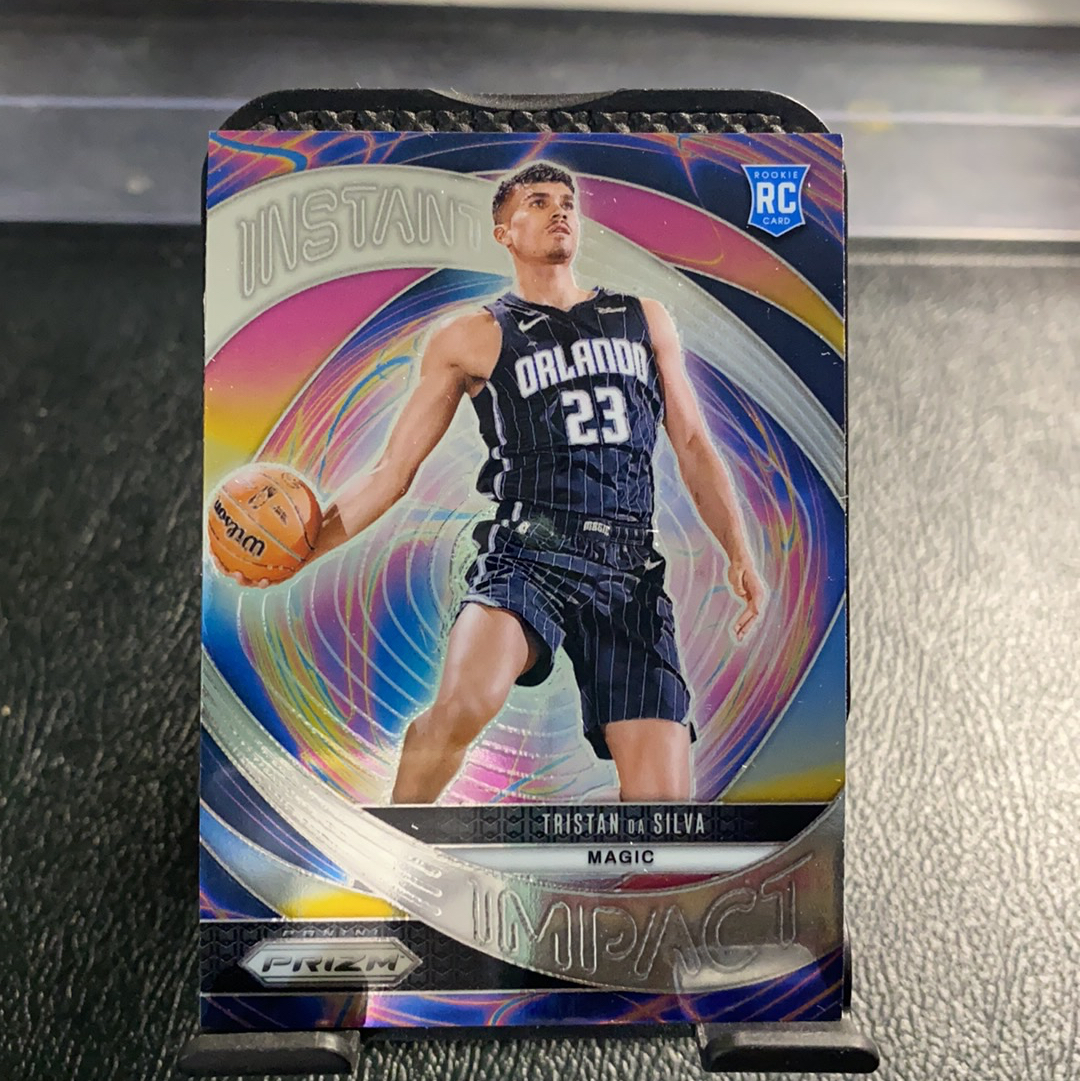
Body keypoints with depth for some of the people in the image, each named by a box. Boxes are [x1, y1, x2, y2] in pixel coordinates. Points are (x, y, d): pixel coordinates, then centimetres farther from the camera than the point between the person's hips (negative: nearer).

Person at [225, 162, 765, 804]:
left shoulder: (645, 319, 18)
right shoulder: (472, 338, 10)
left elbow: (694, 446, 17)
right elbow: (392, 473, 9)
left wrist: (740, 554, 4)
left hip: (631, 573, 3)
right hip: (528, 555, -2)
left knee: (662, 794, -8)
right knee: (464, 703, -30)